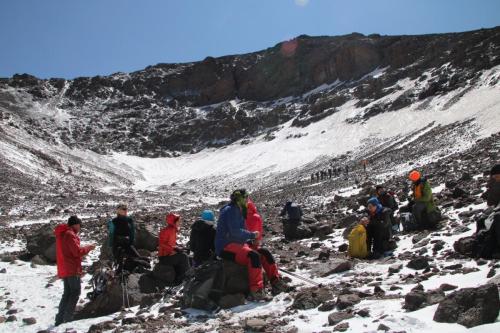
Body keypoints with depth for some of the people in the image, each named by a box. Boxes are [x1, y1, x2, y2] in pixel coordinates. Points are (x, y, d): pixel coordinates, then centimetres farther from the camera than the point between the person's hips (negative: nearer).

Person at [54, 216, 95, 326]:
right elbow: (77, 251, -18)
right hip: (72, 269, -10)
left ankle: (60, 319, 13)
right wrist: (88, 248, -3)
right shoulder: (70, 234, -14)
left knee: (67, 293, 14)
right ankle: (68, 318, -9)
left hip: (64, 270, 10)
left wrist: (84, 249, 14)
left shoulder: (61, 234, 18)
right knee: (75, 292, -5)